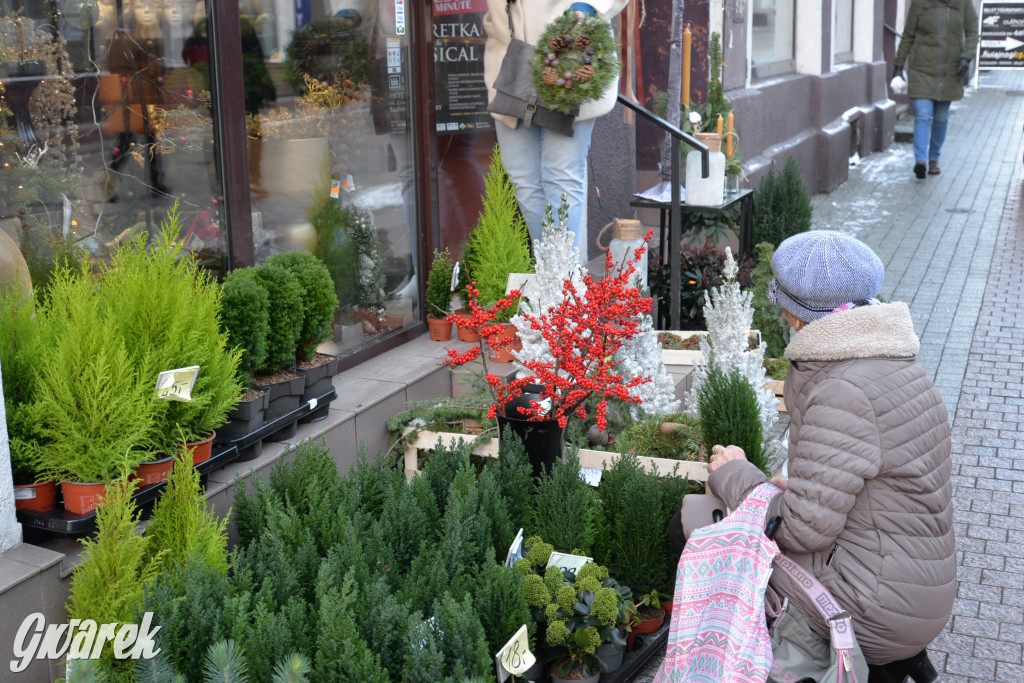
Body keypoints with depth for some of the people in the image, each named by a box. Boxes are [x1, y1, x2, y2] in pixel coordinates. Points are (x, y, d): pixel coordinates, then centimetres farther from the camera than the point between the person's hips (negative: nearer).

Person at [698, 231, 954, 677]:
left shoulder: (843, 393, -22)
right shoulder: (901, 371, 7)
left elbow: (803, 528, -21)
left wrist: (734, 474, -7)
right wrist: (794, 490, 10)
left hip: (876, 610, -9)